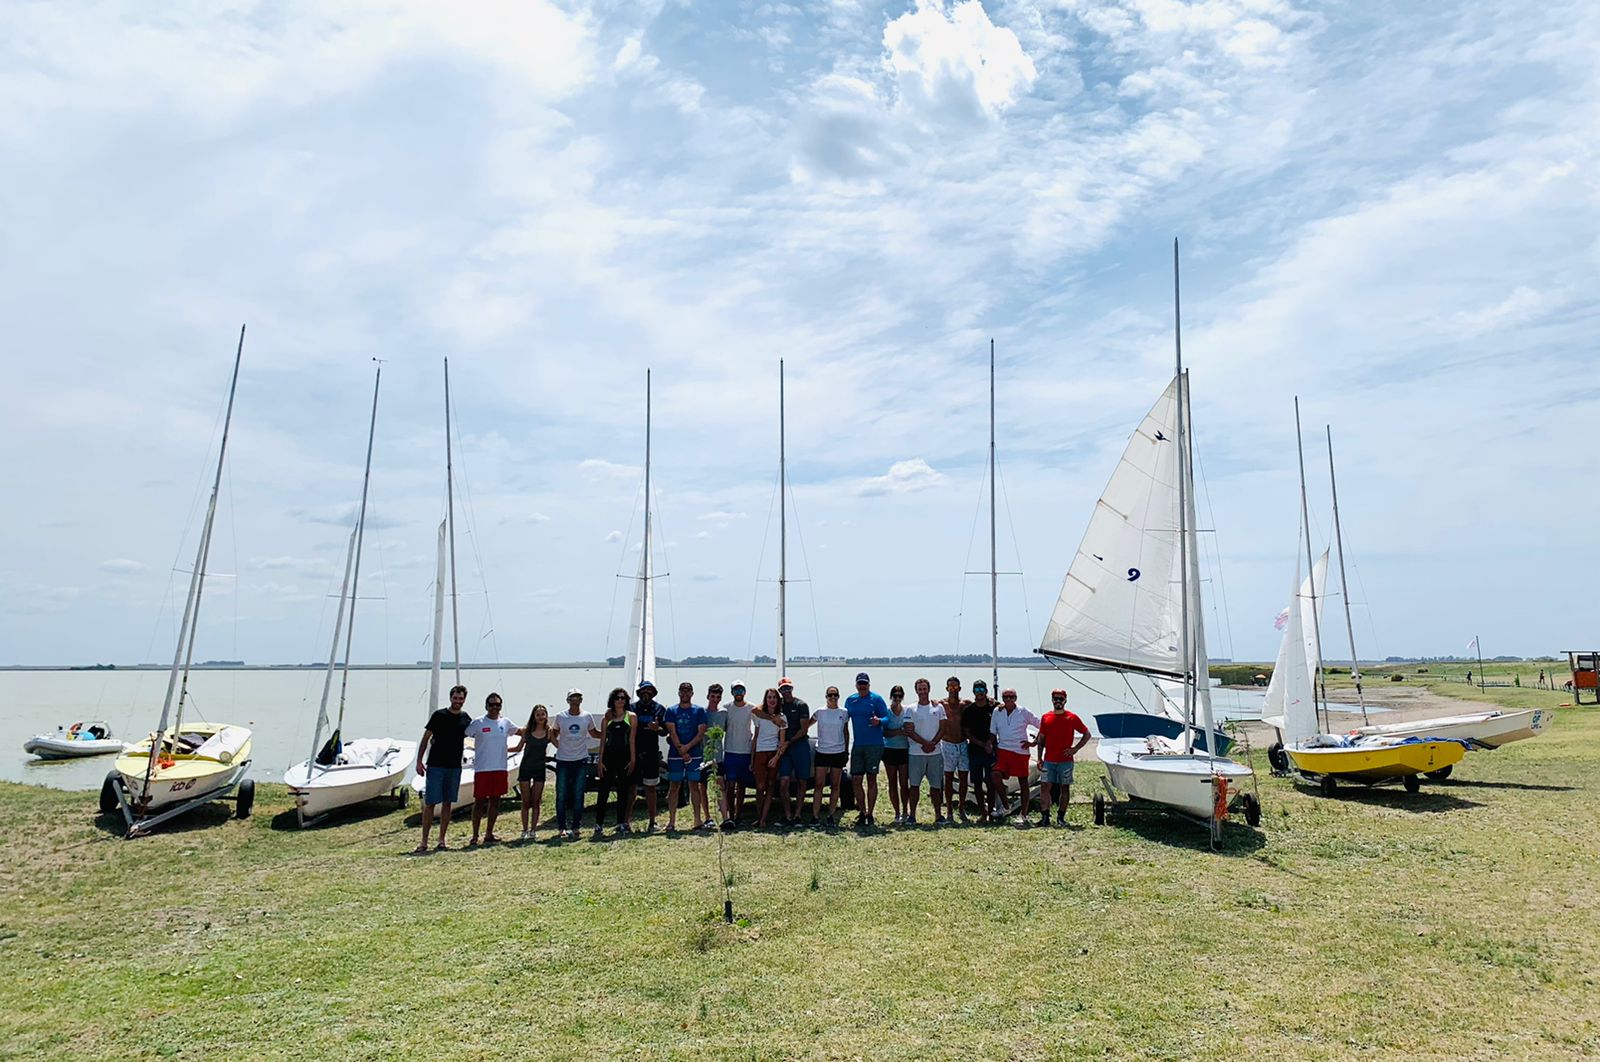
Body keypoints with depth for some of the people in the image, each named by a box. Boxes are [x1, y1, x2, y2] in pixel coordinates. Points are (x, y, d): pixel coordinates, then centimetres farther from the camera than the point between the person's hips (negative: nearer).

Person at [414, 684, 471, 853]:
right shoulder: (439, 715, -3)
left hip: (455, 767, 4)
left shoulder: (466, 719, 7)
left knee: (447, 803, 7)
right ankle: (424, 842, 2)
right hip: (435, 766, -3)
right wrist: (419, 761, -7)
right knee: (430, 803, -4)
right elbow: (425, 738, -1)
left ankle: (441, 841, 15)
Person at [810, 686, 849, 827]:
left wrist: (846, 750, 11)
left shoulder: (844, 713, 3)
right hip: (822, 752, -1)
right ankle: (815, 816, -1)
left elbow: (846, 732, 12)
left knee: (835, 786, 6)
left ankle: (831, 816, 12)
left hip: (838, 752, 1)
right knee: (818, 785, -3)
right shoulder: (819, 712, 1)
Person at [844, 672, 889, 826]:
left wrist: (879, 720, -29)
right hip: (857, 745, 4)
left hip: (874, 745, -4)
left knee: (871, 779, 2)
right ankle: (862, 812, 16)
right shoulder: (850, 700, 10)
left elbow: (887, 717, -7)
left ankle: (870, 814, 10)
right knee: (856, 780, 3)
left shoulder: (876, 699, -3)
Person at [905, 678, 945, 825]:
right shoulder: (911, 709, 2)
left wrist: (932, 744, -11)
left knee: (936, 785, 6)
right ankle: (911, 814, 6)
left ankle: (938, 814, 14)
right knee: (914, 784, 0)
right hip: (916, 753, -1)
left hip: (935, 752, 1)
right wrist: (926, 743, -15)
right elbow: (909, 731, -5)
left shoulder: (938, 708, 8)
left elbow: (942, 728, 3)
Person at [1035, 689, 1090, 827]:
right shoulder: (1046, 717, 6)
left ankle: (1061, 817, 14)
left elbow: (1087, 734, 5)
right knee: (1045, 787, -1)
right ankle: (1045, 817, 4)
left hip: (1065, 761, -2)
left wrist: (1075, 749, -5)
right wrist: (1039, 758, 5)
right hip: (1048, 761, 2)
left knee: (1065, 788, 5)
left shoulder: (1072, 717, -1)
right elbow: (1041, 739, 11)